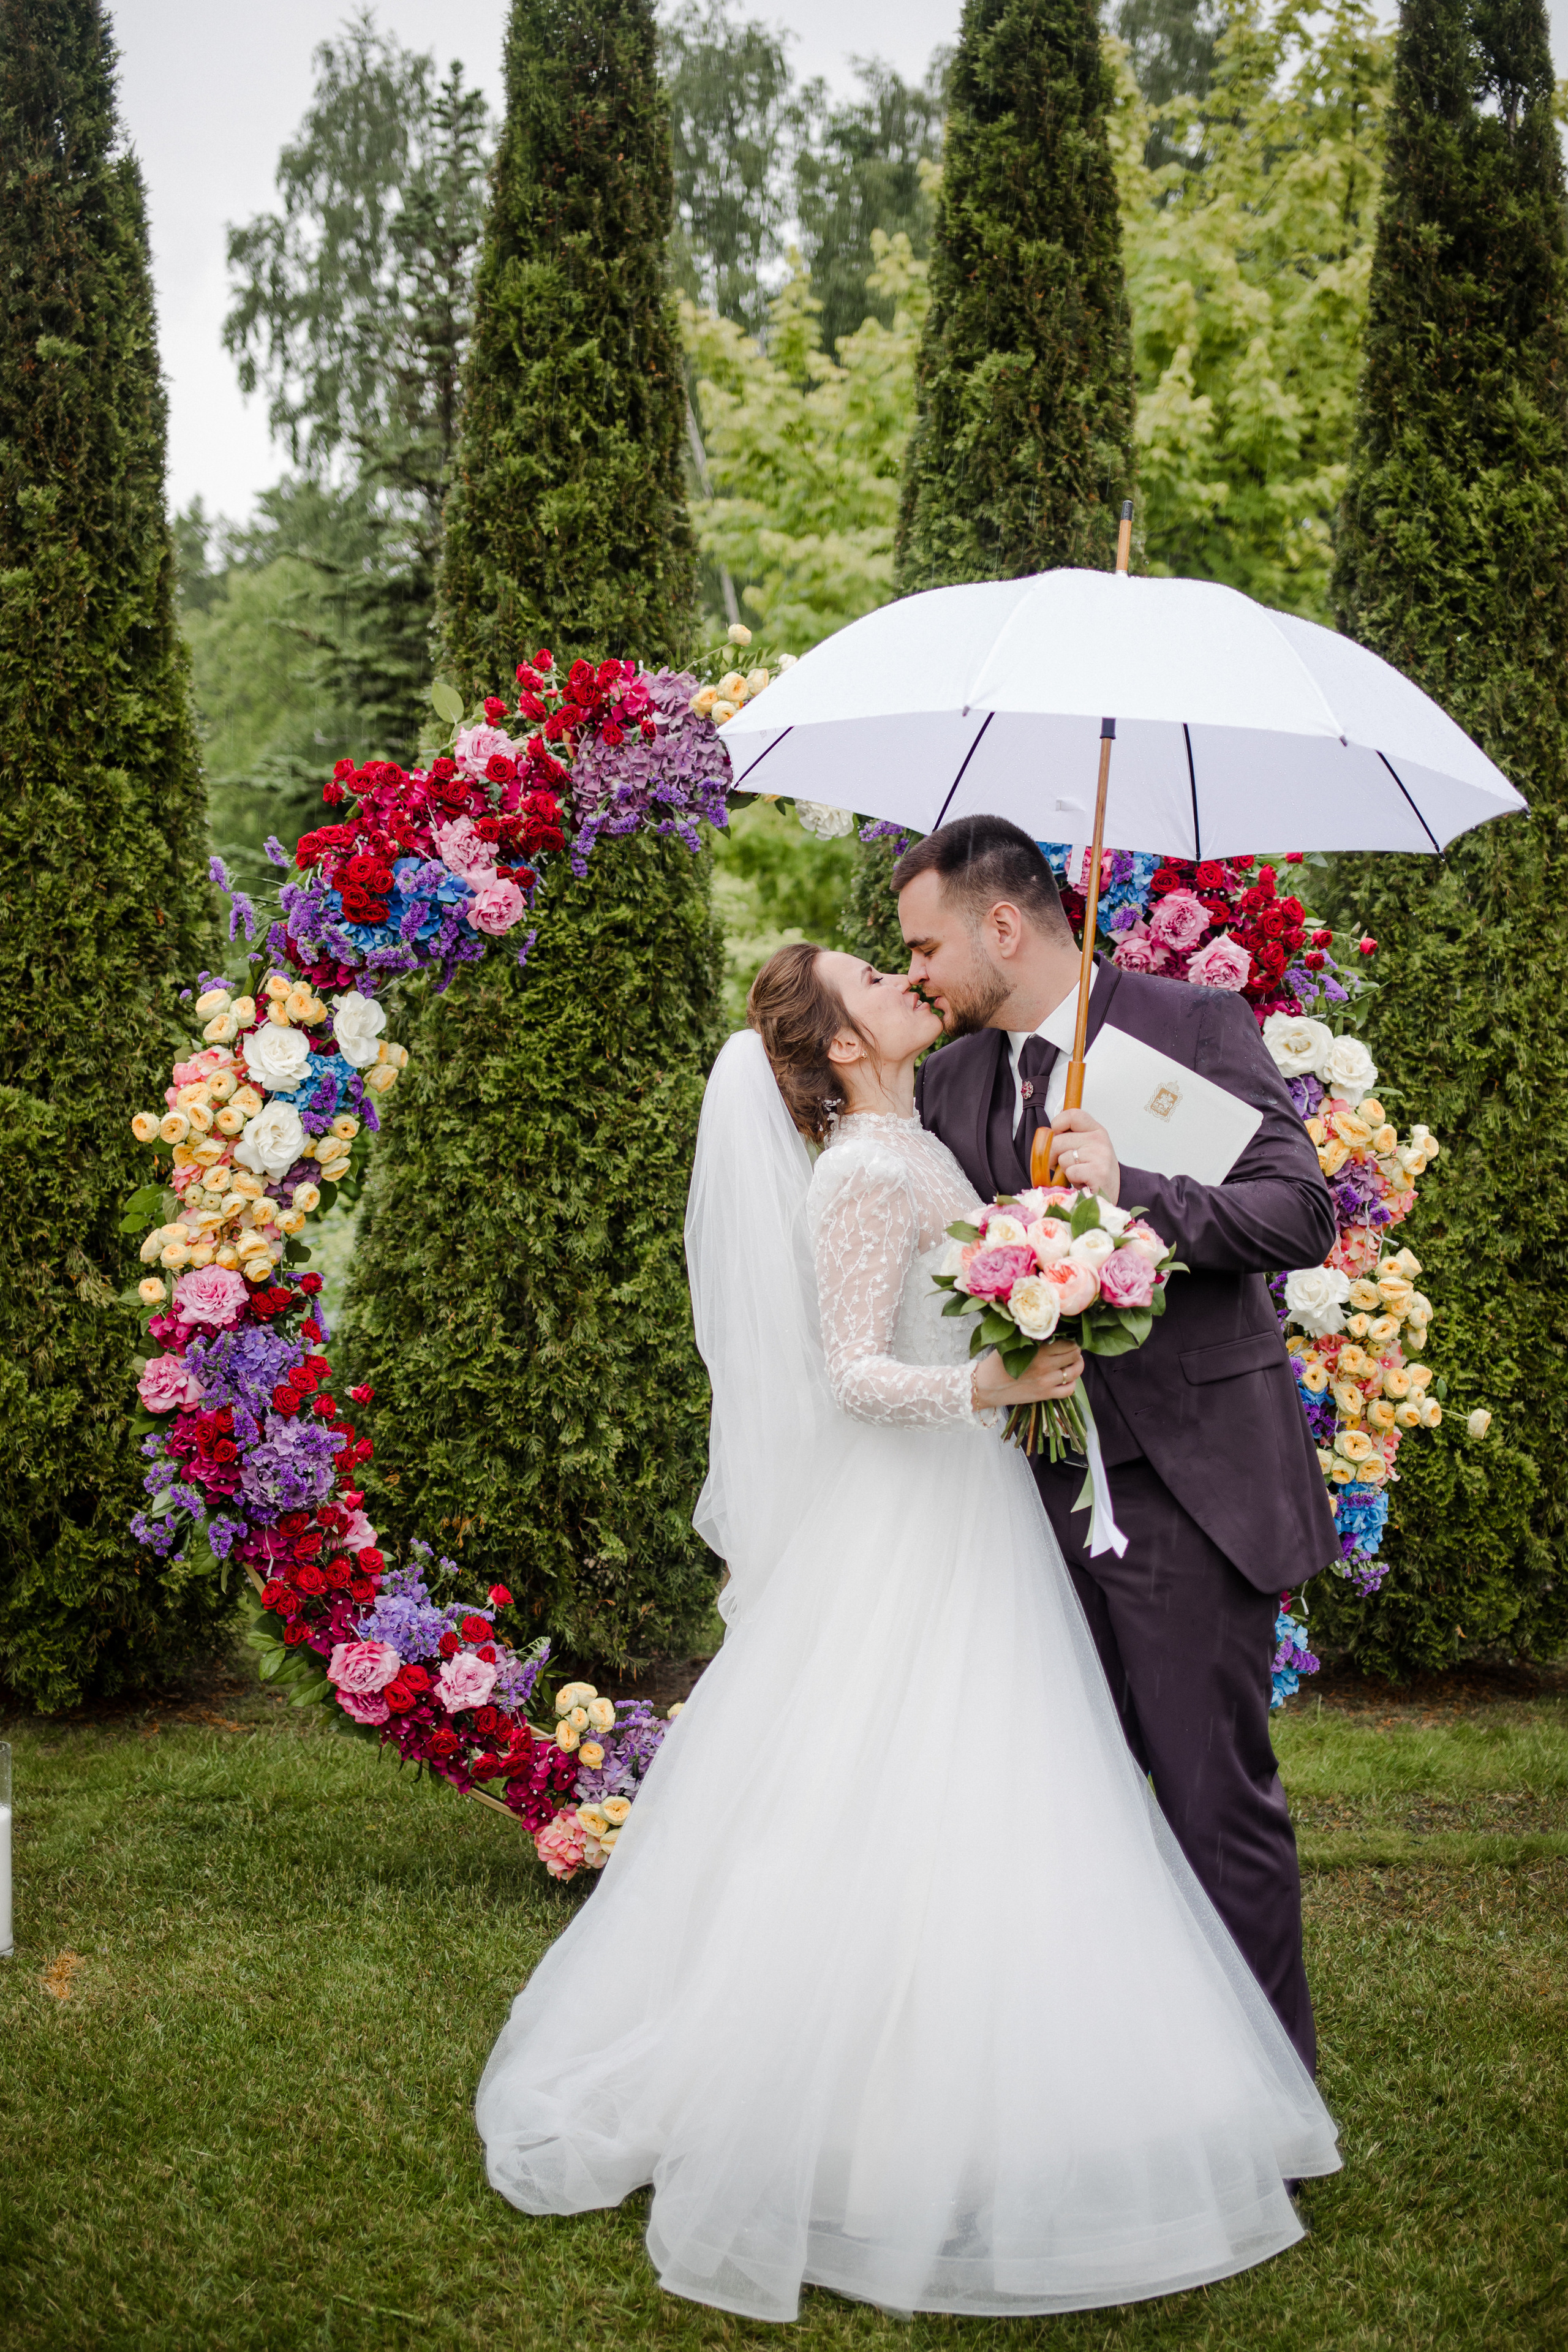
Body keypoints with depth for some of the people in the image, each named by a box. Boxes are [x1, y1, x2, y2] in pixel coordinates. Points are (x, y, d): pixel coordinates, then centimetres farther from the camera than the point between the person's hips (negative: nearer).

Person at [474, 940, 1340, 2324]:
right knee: (893, 1820, -4)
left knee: (978, 1816, 13)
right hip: (902, 1530, -9)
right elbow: (855, 1375, -20)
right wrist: (991, 1385, -34)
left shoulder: (916, 1150, 12)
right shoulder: (862, 1174, -16)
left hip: (968, 1516, 9)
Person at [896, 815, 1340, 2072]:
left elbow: (1301, 1213, -14)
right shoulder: (952, 1080, 11)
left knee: (1219, 1801, 1)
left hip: (1188, 1484, -6)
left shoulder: (1197, 1026, -6)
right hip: (1040, 1486, 6)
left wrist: (1133, 1191, -27)